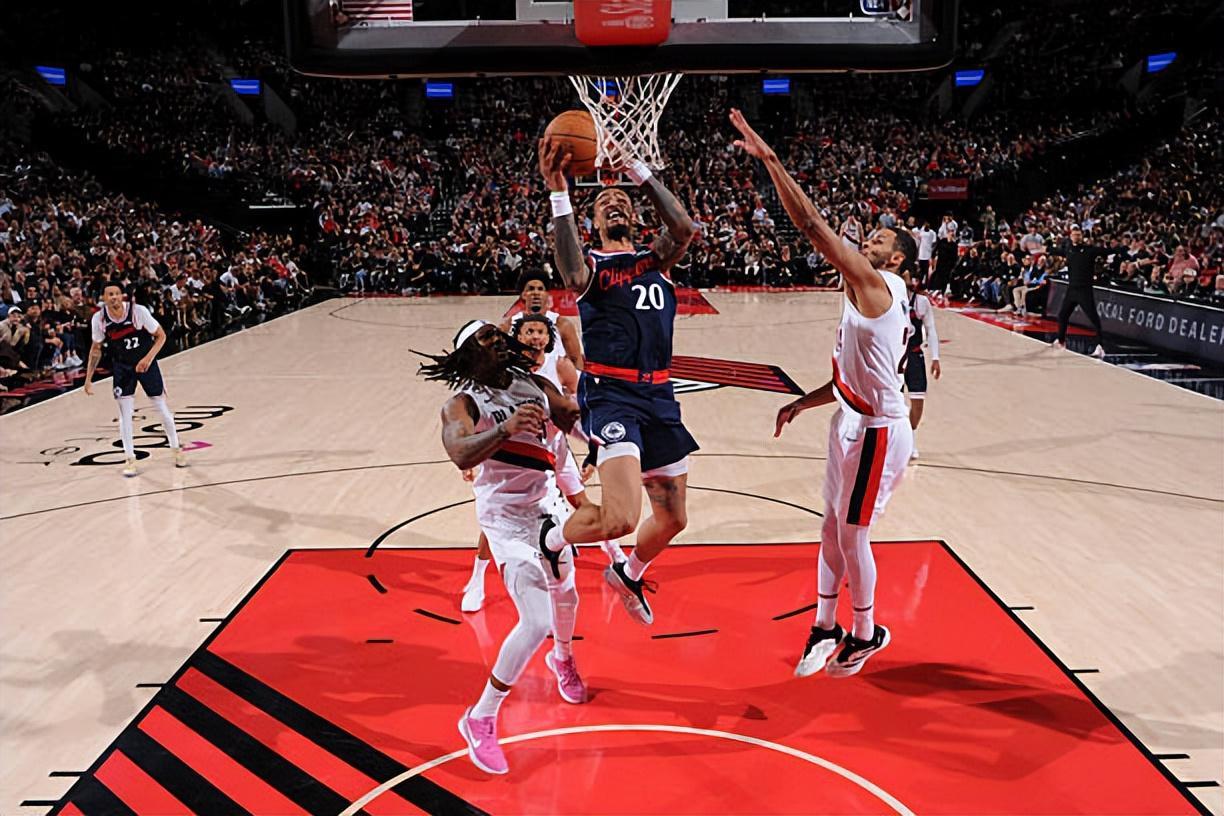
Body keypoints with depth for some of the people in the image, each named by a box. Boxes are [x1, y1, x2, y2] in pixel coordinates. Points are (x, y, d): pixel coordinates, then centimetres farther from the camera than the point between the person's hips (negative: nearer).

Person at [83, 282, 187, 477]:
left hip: (146, 362, -1)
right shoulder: (98, 319, -14)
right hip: (121, 366, 2)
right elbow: (96, 349, 2)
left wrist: (148, 358, -26)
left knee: (162, 408, 6)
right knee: (125, 412, -4)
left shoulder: (138, 311, -23)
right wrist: (88, 378, 0)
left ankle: (177, 449, 24)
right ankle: (130, 459, 6)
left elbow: (161, 336, -12)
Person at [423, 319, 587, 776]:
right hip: (506, 516, -7)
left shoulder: (534, 385, 4)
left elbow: (577, 420, 7)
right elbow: (461, 455, -32)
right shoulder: (462, 405, -13)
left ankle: (563, 658, 59)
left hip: (545, 503, 7)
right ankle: (480, 720, 1)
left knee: (565, 595, 25)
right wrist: (506, 428, -48)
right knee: (536, 623, -17)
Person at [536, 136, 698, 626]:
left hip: (659, 395, 5)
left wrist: (642, 175, -14)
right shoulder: (591, 264, 4)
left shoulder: (655, 259, 16)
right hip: (610, 394, -5)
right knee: (622, 518, -22)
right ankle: (551, 540, 8)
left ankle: (628, 575, 43)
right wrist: (559, 194, -30)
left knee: (672, 519, 14)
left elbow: (683, 229, -7)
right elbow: (572, 277, -24)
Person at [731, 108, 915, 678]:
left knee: (851, 536, 4)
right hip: (858, 422, 10)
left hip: (876, 431, -10)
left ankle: (866, 634, 24)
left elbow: (811, 225, -25)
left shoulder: (875, 284, -16)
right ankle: (825, 629, 27)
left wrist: (769, 160, -25)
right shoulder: (881, 301, 14)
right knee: (832, 527, 15)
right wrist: (803, 403, 16)